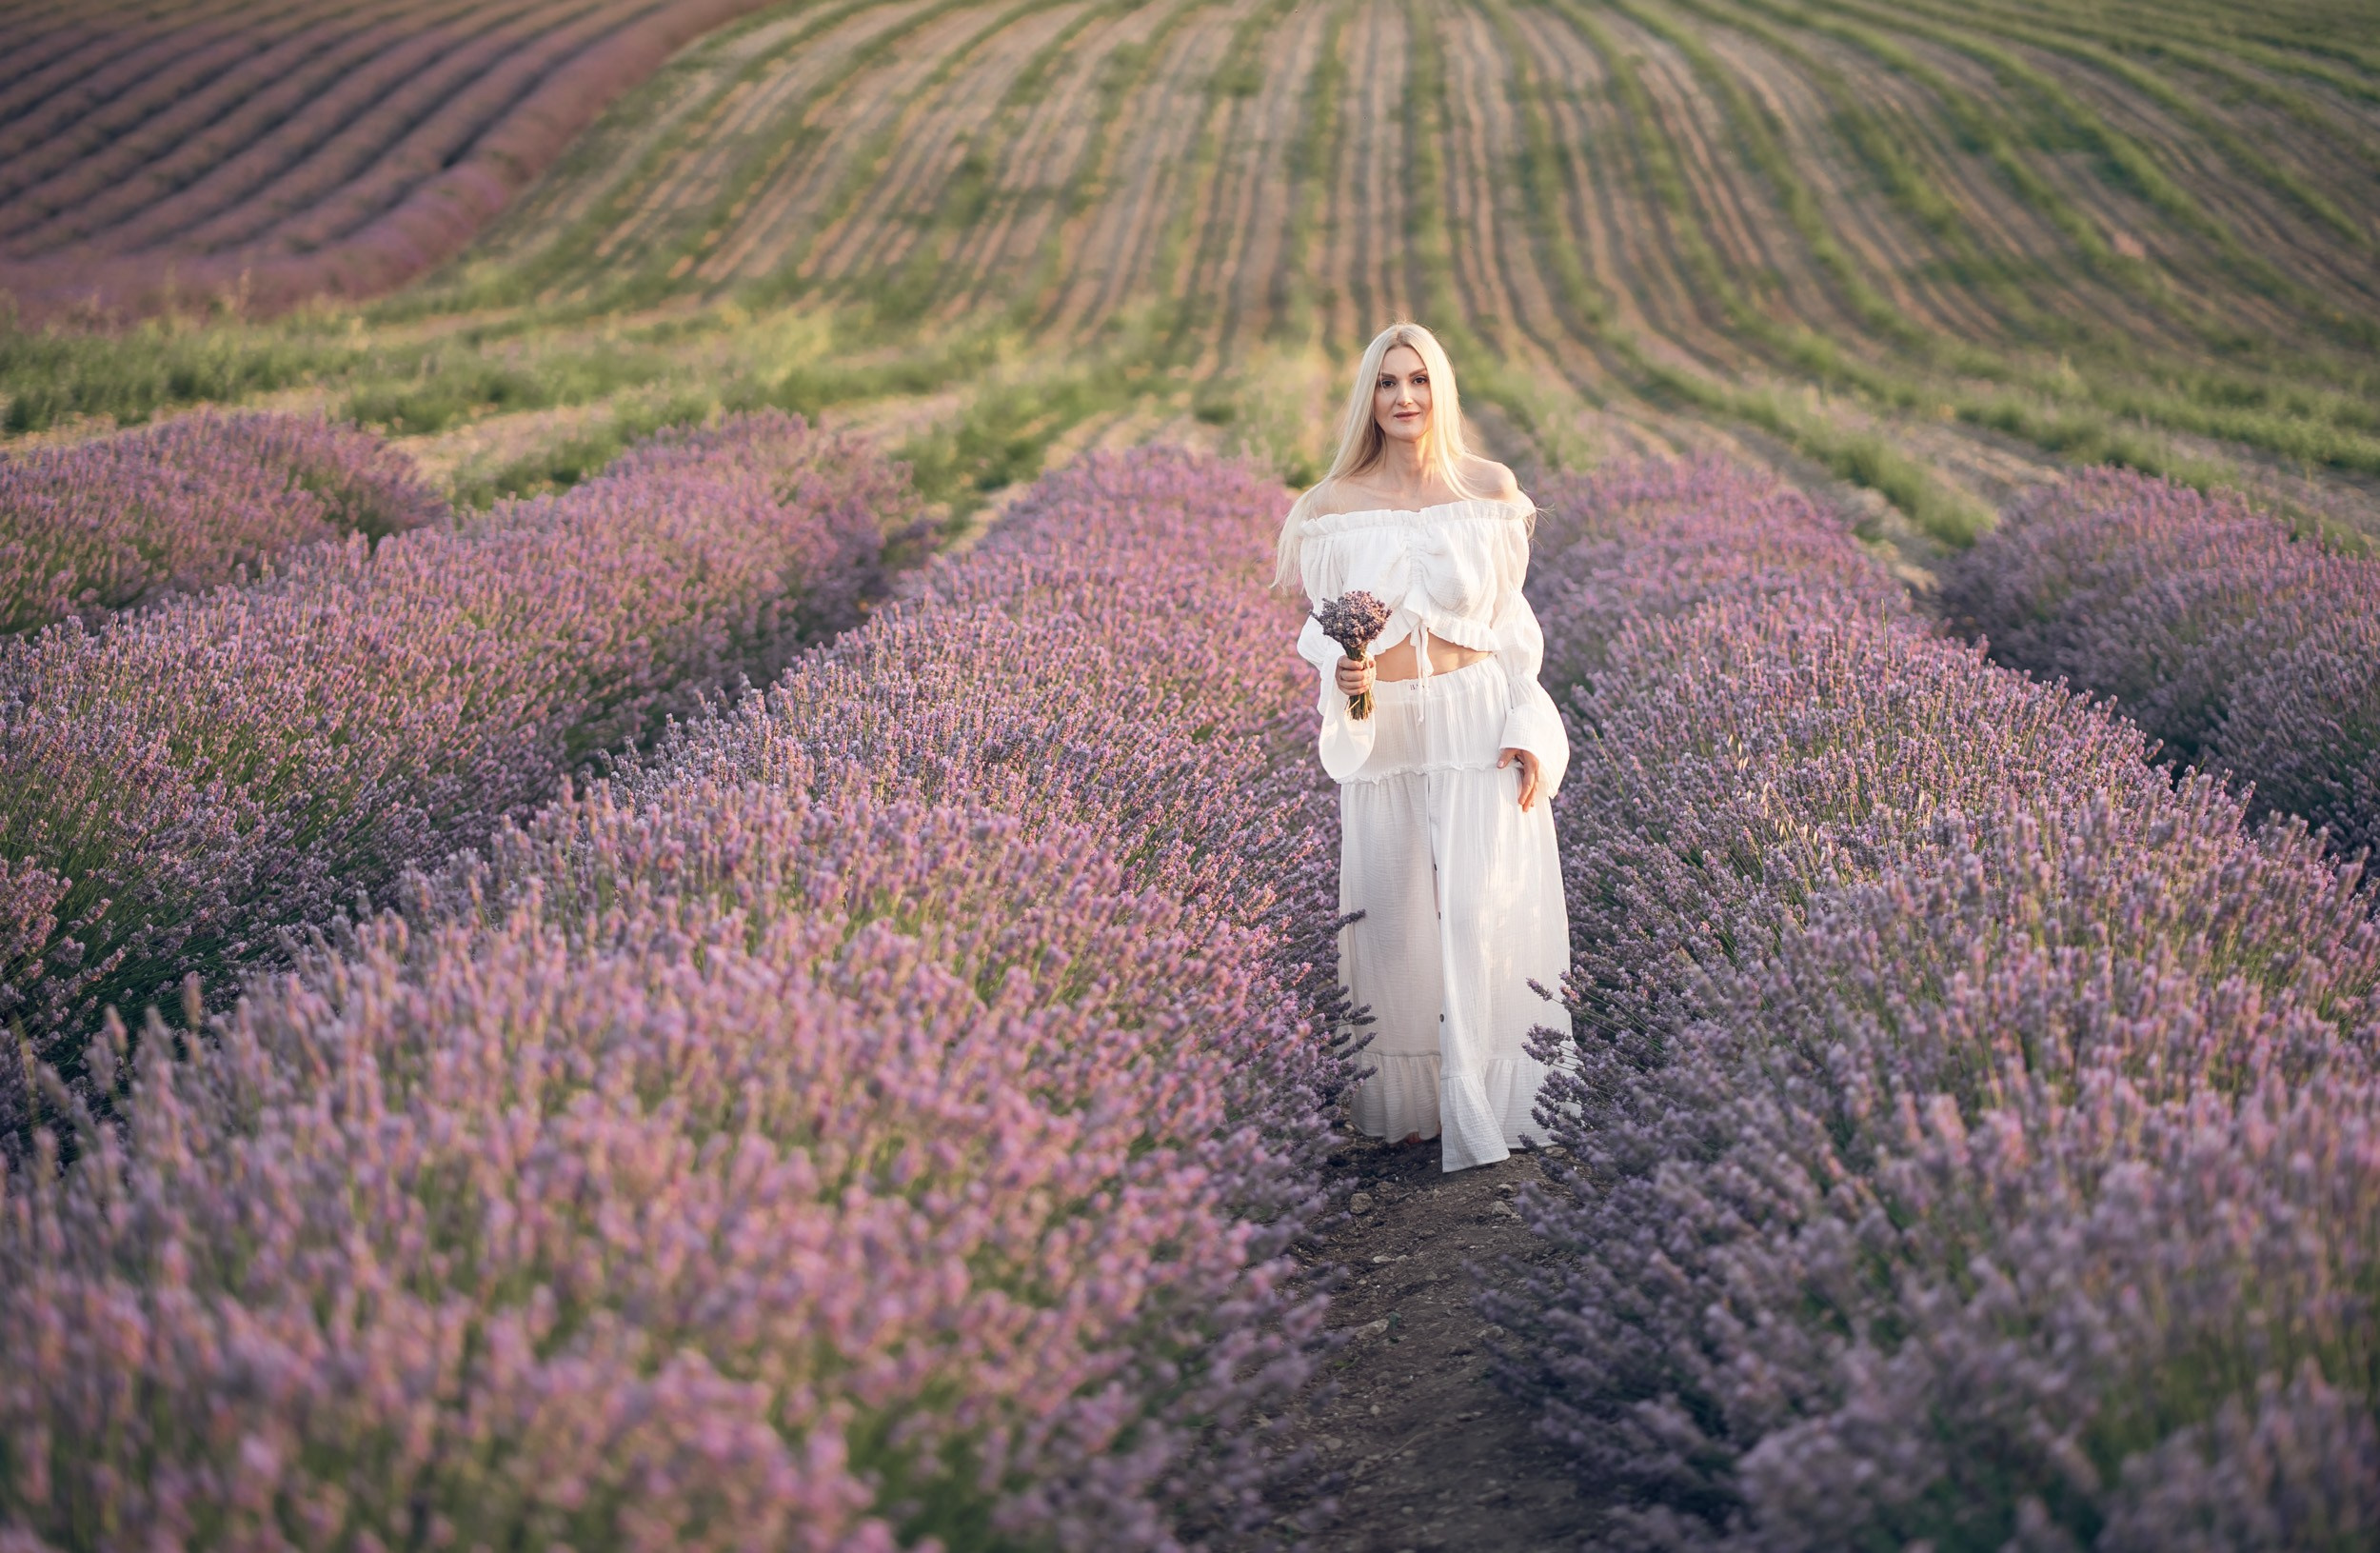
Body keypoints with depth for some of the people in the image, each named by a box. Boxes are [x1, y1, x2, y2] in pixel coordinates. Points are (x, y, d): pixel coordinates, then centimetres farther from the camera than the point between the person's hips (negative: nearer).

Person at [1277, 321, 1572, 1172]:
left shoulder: (1490, 489, 2)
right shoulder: (1333, 506, 1)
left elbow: (1514, 620, 5)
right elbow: (1319, 625, 7)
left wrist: (1529, 729, -4)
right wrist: (1339, 669, -16)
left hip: (1480, 725, -1)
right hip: (1382, 731, 1)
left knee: (1480, 910, -8)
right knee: (1393, 916, 5)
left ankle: (1485, 1109, 2)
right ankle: (1405, 1102, 19)